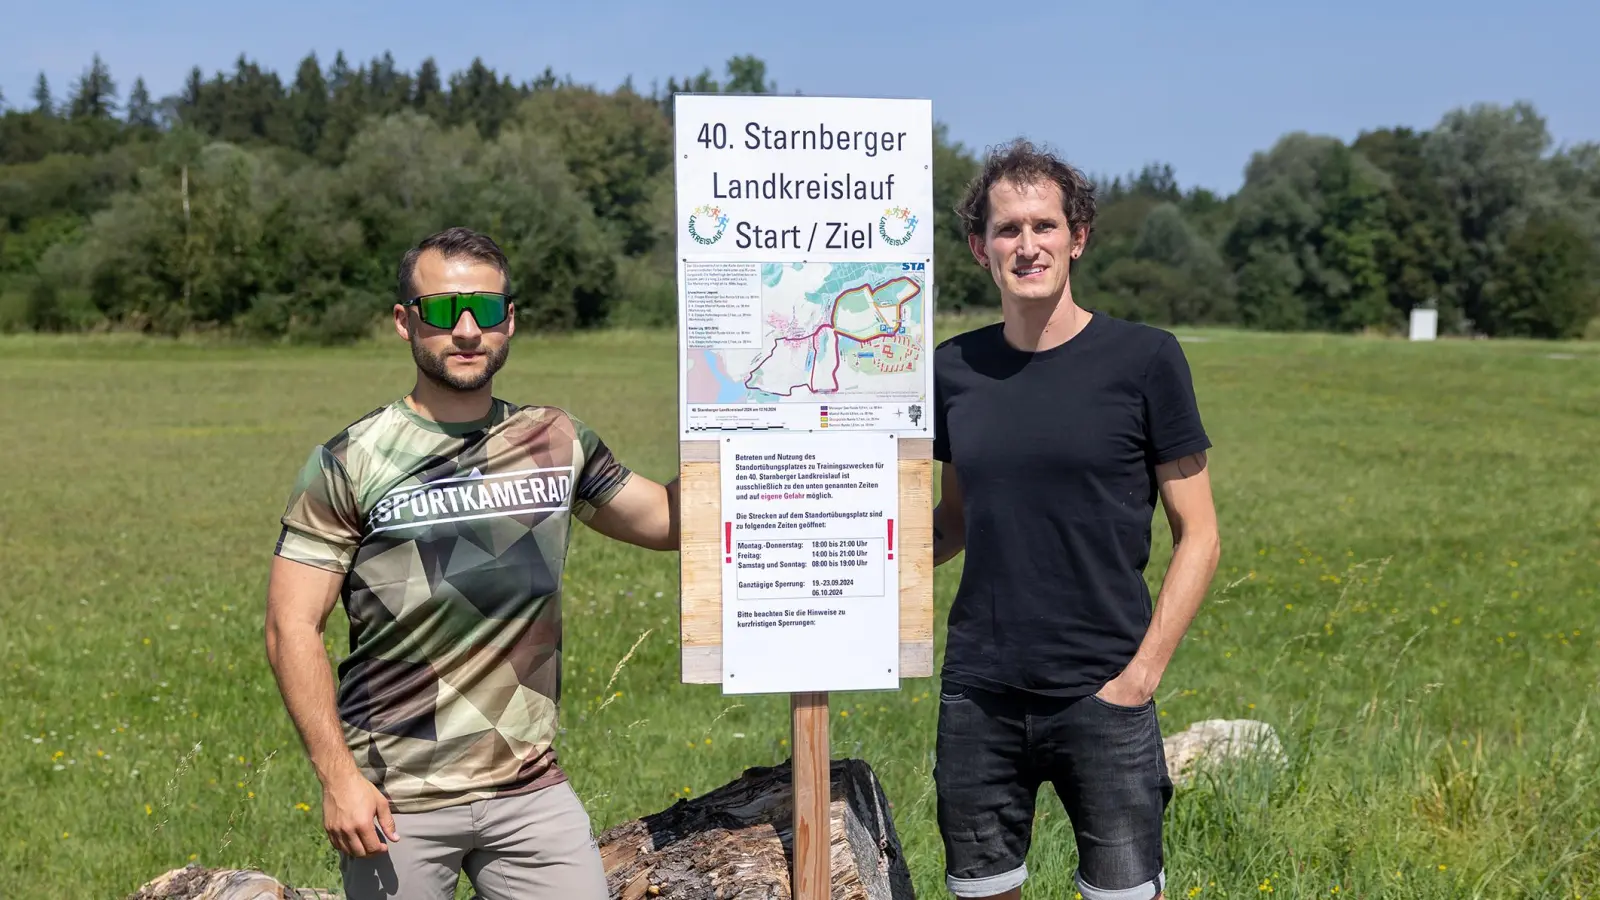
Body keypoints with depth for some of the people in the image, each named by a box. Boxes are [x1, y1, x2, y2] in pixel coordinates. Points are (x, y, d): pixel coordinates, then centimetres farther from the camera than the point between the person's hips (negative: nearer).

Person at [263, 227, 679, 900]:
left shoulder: (557, 442, 7)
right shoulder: (351, 461, -4)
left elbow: (668, 520, 19)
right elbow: (292, 627, -6)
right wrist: (336, 775, -14)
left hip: (532, 791, 3)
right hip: (394, 801, -3)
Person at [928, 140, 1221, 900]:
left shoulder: (1143, 359, -4)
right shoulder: (954, 369, 5)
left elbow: (1198, 535, -2)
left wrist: (1143, 673, -10)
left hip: (1100, 696, -3)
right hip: (977, 694, 3)